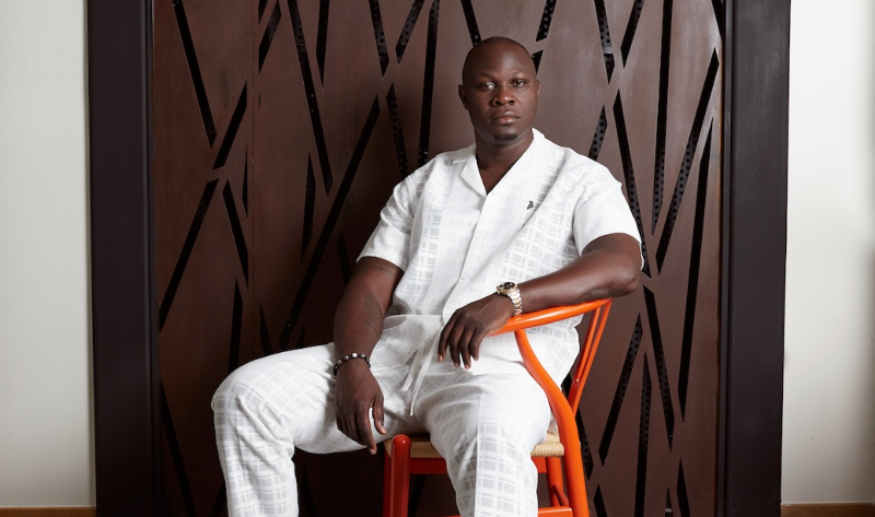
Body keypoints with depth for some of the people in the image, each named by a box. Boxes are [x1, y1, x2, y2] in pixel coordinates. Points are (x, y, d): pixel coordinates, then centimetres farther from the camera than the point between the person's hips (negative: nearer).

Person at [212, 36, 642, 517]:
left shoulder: (579, 180, 10)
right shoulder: (425, 183, 22)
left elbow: (621, 266, -11)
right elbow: (369, 286, 13)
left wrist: (507, 300, -27)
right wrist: (353, 364, -10)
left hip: (497, 362, -4)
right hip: (396, 350, 4)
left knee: (492, 445, -41)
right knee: (245, 395, -15)